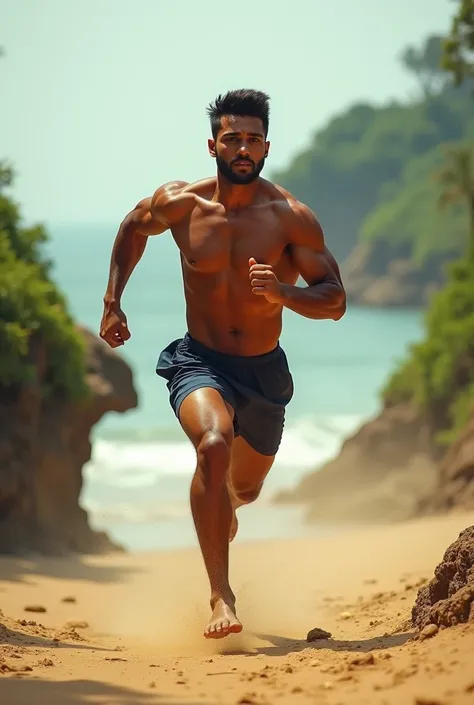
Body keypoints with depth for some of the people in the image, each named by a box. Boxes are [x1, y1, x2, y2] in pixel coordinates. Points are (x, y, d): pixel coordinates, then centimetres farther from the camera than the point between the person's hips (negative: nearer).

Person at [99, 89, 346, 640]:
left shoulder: (291, 217, -14)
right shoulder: (179, 204, -9)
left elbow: (334, 301, -14)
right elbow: (133, 228, 14)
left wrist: (282, 293, -34)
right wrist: (112, 302, 10)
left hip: (264, 369, 2)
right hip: (199, 361, -1)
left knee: (245, 487, 20)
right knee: (214, 444, -33)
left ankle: (220, 507, 62)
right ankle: (220, 595, -29)